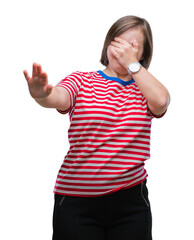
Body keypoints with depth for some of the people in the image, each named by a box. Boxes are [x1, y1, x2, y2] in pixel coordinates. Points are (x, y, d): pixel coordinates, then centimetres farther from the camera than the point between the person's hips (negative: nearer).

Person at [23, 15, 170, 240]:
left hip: (130, 199, 2)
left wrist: (131, 63, -6)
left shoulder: (145, 88, 11)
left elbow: (161, 102, -13)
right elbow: (59, 98, -18)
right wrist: (42, 94, -41)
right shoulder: (82, 81, 4)